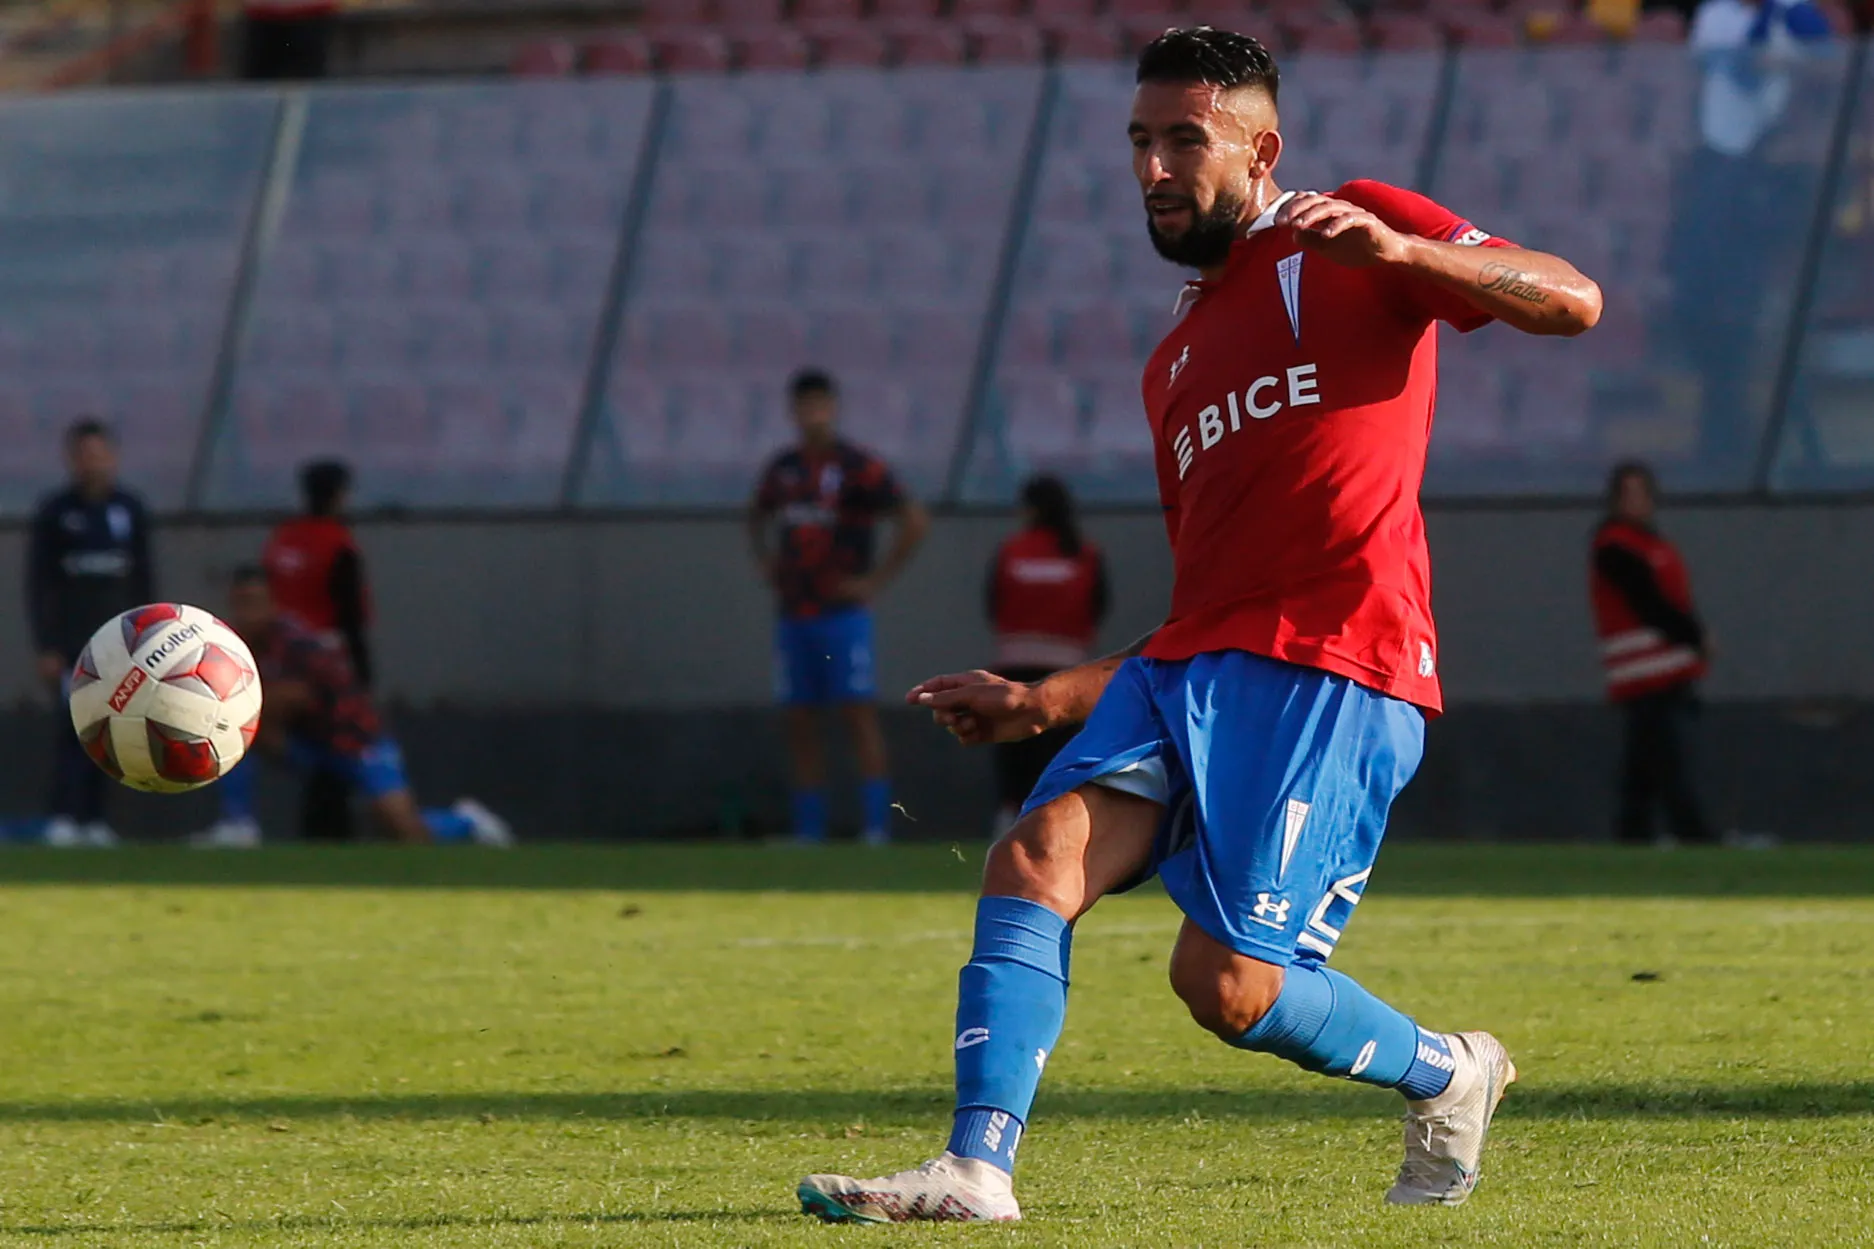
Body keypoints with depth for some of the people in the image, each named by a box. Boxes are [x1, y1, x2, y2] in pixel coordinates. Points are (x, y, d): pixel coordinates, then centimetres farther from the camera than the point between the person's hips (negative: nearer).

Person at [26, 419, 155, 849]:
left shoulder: (130, 510, 9)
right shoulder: (54, 512, 0)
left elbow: (144, 582, 12)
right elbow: (39, 585, -2)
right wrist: (46, 648, -8)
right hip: (70, 634, -3)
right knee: (75, 726, -13)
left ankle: (93, 820, 6)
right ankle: (64, 818, -16)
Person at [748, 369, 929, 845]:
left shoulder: (858, 468, -6)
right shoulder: (782, 469, 12)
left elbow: (915, 521, -9)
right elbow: (758, 517, 32)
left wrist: (876, 581, -10)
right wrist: (766, 565, 16)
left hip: (842, 611, -6)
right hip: (793, 616, 6)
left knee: (859, 714, -10)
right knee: (800, 725, 5)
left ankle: (876, 826, -12)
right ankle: (808, 830, 9)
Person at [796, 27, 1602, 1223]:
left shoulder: (1353, 242, 7)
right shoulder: (1179, 361, 28)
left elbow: (1570, 302, -6)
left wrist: (1397, 251, -20)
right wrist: (1043, 703, 24)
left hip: (1335, 675, -7)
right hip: (1186, 671, 7)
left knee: (1229, 984, -13)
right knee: (1034, 859, -17)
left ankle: (1447, 1074, 14)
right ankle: (978, 1167, -22)